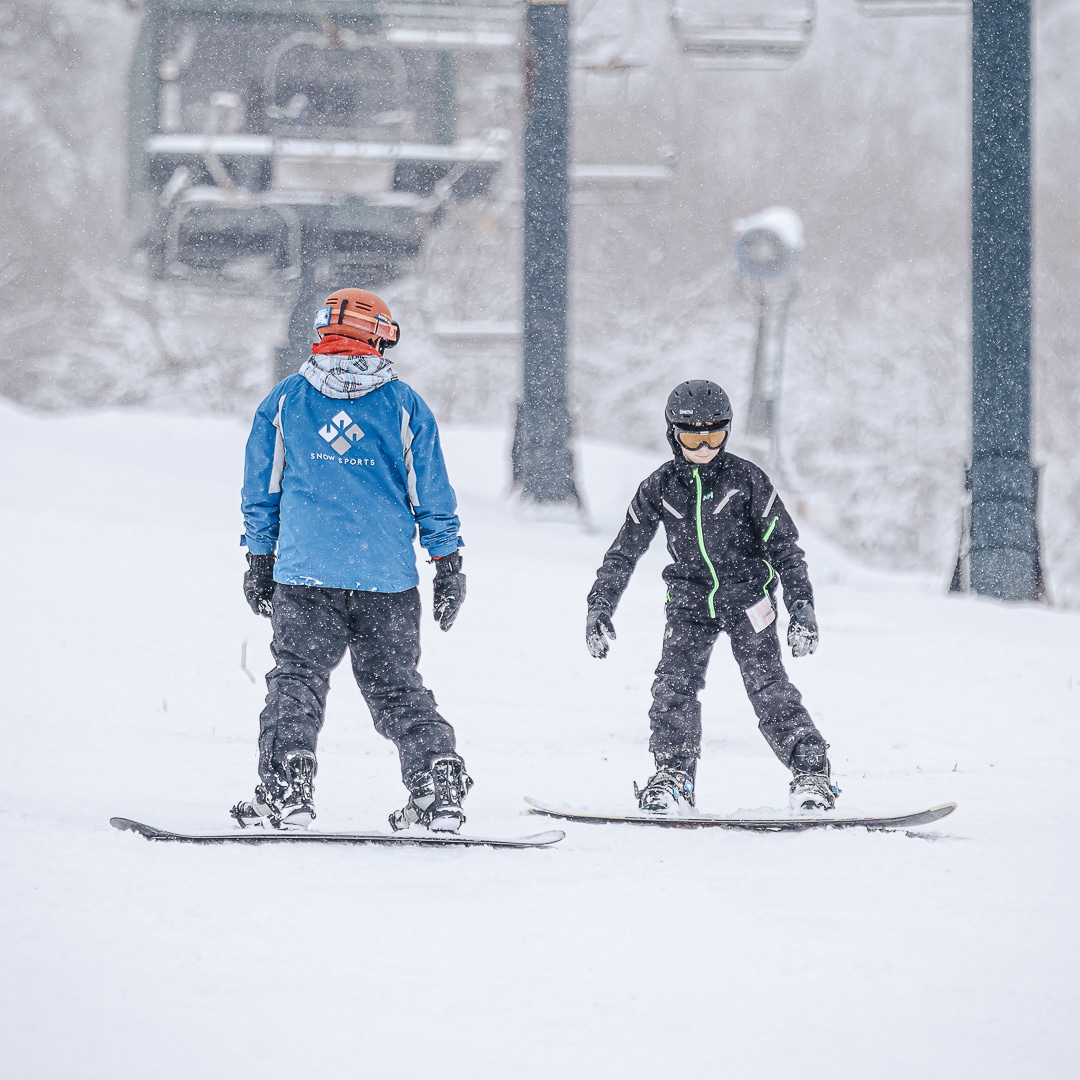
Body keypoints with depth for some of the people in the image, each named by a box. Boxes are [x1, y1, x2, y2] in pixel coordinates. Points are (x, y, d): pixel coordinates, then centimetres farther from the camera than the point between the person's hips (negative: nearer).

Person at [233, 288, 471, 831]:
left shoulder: (283, 401, 5)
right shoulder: (404, 405, 3)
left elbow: (261, 492, 9)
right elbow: (432, 496, 6)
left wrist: (260, 562, 17)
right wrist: (447, 567, 12)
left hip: (304, 574, -1)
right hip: (389, 579, 1)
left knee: (296, 680, 2)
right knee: (397, 687, 9)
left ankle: (287, 790, -14)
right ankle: (440, 792, 1)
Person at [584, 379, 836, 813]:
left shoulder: (746, 479, -4)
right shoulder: (659, 487, 2)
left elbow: (783, 545, -1)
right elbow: (625, 549, 8)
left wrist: (801, 606, -9)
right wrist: (600, 606, 1)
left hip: (747, 597, -2)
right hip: (691, 601, 2)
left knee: (769, 687, -13)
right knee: (674, 685, -12)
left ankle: (811, 773, -9)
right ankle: (672, 776, 2)